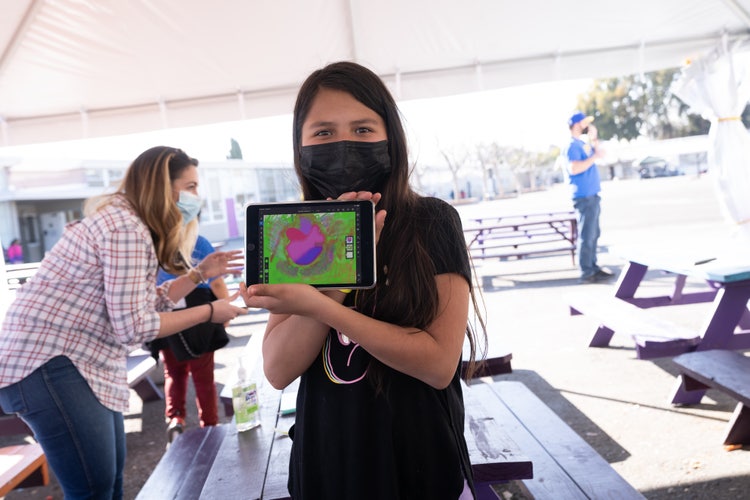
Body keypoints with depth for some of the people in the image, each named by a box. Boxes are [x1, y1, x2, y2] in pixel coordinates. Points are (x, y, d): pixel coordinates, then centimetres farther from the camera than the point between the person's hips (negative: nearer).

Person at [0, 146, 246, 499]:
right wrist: (209, 312, -14)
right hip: (49, 363, -10)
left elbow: (149, 301, 14)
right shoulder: (126, 229, -20)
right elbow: (133, 326, -23)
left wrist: (200, 273, 10)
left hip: (83, 362, 10)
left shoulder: (125, 220, 13)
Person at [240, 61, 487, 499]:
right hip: (325, 462, 3)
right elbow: (279, 371, -12)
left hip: (420, 463, -2)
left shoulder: (432, 222, -12)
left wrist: (319, 305, -25)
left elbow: (439, 362, -20)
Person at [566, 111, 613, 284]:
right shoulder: (572, 145, -13)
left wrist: (593, 139, 13)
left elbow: (596, 154, 26)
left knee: (593, 234, 14)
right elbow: (574, 168, -26)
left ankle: (593, 267, 22)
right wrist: (594, 157, -18)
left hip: (592, 195, 10)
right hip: (584, 197, -10)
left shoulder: (582, 143, 16)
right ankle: (586, 273, -6)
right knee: (587, 236, -9)